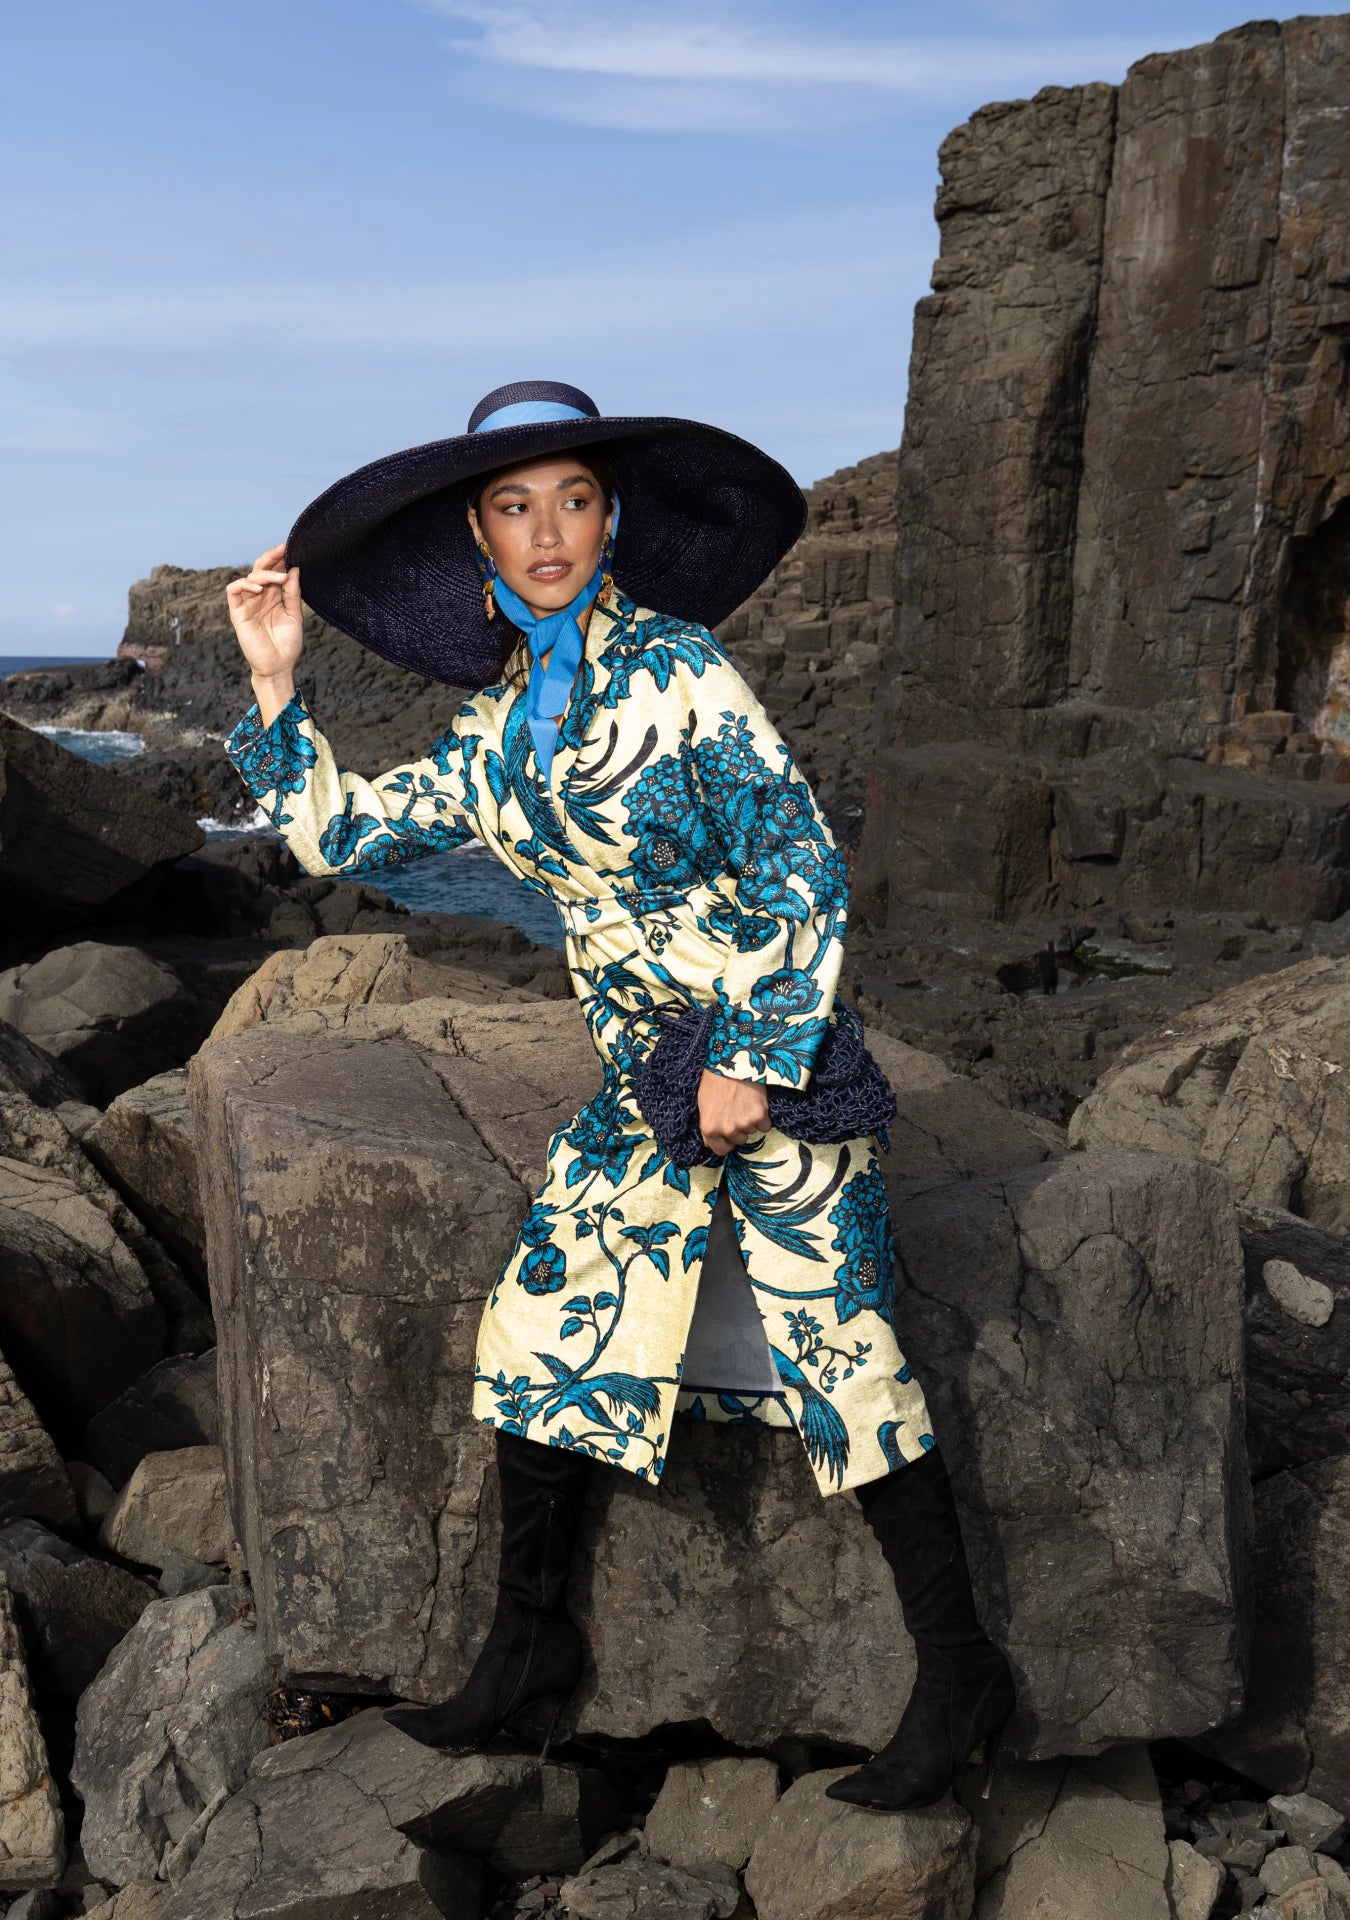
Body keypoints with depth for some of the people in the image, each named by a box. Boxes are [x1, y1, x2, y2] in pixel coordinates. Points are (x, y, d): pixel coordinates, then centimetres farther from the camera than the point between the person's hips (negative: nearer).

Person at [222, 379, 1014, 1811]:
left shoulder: (674, 664, -10)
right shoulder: (494, 730, 8)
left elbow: (803, 866, -12)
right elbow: (339, 836, 15)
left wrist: (756, 1055, -15)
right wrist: (275, 684, 8)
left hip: (769, 1046, -6)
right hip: (637, 1074, 7)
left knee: (838, 1351, -4)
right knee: (539, 1332, 6)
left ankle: (960, 1678, 11)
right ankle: (527, 1651, 24)